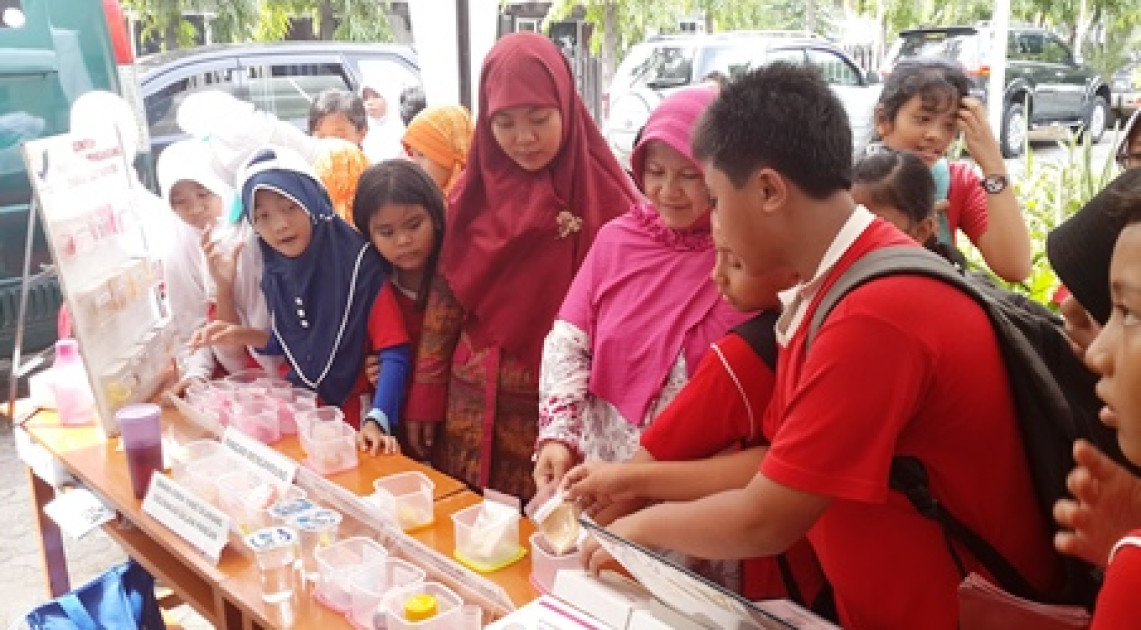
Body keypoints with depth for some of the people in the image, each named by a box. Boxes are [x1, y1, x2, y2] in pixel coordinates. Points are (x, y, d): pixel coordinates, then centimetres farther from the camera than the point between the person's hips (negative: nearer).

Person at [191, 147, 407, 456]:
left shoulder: (359, 262, -18)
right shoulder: (275, 274, -1)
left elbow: (394, 353, -20)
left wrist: (376, 422, -30)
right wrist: (241, 335, -1)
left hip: (353, 416, -5)